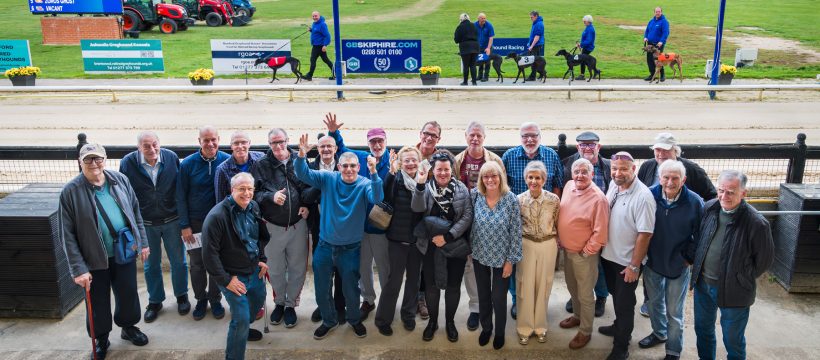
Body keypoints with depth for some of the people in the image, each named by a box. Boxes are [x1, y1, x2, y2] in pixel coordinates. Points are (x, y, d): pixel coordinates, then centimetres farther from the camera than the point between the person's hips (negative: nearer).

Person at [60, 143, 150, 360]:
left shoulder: (120, 180, -4)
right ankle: (101, 340, 37)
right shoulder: (71, 192, -13)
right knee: (98, 302, 14)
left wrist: (143, 242, 8)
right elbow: (67, 235, -12)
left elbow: (135, 213, 7)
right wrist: (78, 269, -15)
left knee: (128, 294, 18)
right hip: (94, 260, -2)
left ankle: (128, 327, 44)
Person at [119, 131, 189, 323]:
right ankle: (155, 301, 32)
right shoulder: (127, 163, -13)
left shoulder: (171, 157, -10)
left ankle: (181, 296, 34)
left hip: (172, 220, 0)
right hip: (145, 223, 0)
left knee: (178, 261, 13)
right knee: (151, 264, 15)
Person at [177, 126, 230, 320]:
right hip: (196, 222, 0)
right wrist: (184, 225, -7)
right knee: (197, 263, 11)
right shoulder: (188, 163, -8)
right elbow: (181, 196, -3)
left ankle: (215, 299, 28)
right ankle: (201, 299, 29)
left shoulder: (227, 161, -8)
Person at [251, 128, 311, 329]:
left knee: (298, 267, 9)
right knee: (275, 268, 13)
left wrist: (307, 205, -8)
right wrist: (271, 196, -23)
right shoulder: (261, 165, -4)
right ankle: (279, 303, 34)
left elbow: (310, 186, 6)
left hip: (298, 224, 0)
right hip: (273, 226, 0)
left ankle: (291, 304, 27)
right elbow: (254, 192, -7)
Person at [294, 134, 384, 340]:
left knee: (350, 289, 14)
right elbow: (303, 175, -12)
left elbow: (377, 198, -32)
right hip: (325, 245, 2)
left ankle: (354, 319, 41)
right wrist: (302, 155, -31)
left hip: (350, 248, -2)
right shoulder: (328, 178, -6)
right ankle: (328, 321, 39)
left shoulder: (364, 184, -13)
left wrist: (373, 173, -46)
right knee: (321, 288, 14)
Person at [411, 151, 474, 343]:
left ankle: (450, 322, 29)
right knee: (431, 285, 10)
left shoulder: (462, 189, -3)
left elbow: (467, 216, -8)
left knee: (453, 286, 9)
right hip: (430, 246, 1)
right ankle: (432, 321, 30)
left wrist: (448, 236, -15)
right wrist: (420, 185, -33)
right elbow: (417, 208, -19)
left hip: (455, 246, 0)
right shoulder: (426, 188, -2)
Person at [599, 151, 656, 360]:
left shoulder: (643, 196, -24)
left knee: (624, 303, 8)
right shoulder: (613, 186, -2)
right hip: (609, 255, 6)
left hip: (627, 262, -6)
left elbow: (645, 234, -22)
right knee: (616, 296, 24)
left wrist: (634, 266, -19)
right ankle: (619, 327, 47)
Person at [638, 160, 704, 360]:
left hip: (678, 265, -3)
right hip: (652, 261, 3)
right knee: (654, 301, 23)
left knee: (674, 311, 9)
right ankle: (659, 333, 48)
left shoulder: (694, 202, -18)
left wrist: (689, 257, -7)